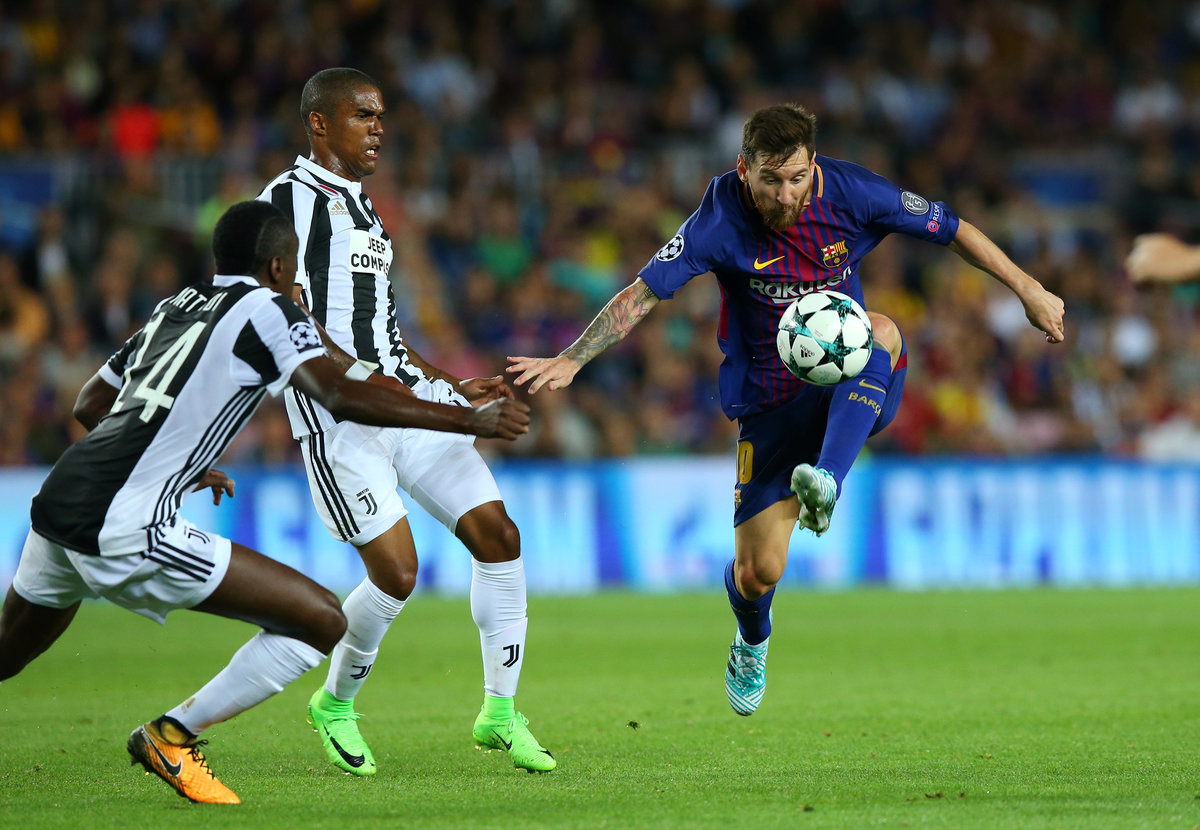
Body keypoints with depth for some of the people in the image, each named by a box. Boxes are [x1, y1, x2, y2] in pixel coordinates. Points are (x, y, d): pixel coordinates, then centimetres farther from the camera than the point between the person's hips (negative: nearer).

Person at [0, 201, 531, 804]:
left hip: (56, 503, 8)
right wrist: (470, 419, -9)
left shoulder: (174, 308, 23)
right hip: (124, 528, -8)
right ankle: (171, 736, -1)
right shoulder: (267, 309, 2)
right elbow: (341, 397, -13)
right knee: (322, 621, -4)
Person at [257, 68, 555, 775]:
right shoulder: (290, 200, -7)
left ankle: (501, 712, 8)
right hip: (340, 419, -8)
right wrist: (370, 385, -24)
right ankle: (335, 705, 13)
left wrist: (453, 388, 23)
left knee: (499, 536, -2)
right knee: (396, 572, -13)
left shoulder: (361, 205, 22)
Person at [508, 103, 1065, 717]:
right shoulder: (723, 218, -18)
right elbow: (643, 293, -17)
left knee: (882, 331, -35)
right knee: (757, 572, -4)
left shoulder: (849, 192, -13)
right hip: (772, 401, 0)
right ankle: (752, 644, 34)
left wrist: (1027, 289, 2)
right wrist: (570, 361, -28)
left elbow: (951, 229, 0)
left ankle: (825, 480, -45)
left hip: (853, 389, 1)